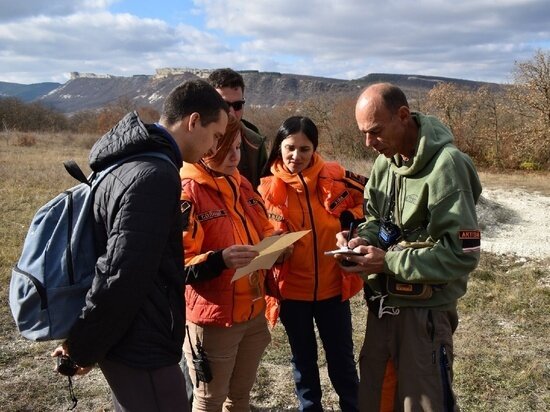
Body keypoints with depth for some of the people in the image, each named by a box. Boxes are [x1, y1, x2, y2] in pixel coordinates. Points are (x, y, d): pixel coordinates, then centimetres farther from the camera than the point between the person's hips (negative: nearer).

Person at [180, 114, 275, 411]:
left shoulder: (241, 184, 7)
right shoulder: (187, 192, -15)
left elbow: (261, 231, 18)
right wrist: (221, 259, -34)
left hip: (253, 312, 7)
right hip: (213, 318, -7)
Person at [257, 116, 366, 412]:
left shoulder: (336, 177, -7)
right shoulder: (267, 188, -8)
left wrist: (352, 219, -10)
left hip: (333, 285, 0)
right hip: (291, 289, 0)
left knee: (342, 356, 16)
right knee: (303, 358, 19)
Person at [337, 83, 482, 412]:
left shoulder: (446, 165, -21)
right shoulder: (385, 160, 3)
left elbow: (462, 254, -23)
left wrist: (388, 262, -23)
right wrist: (365, 239, -8)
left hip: (424, 309, -7)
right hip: (383, 302, 7)